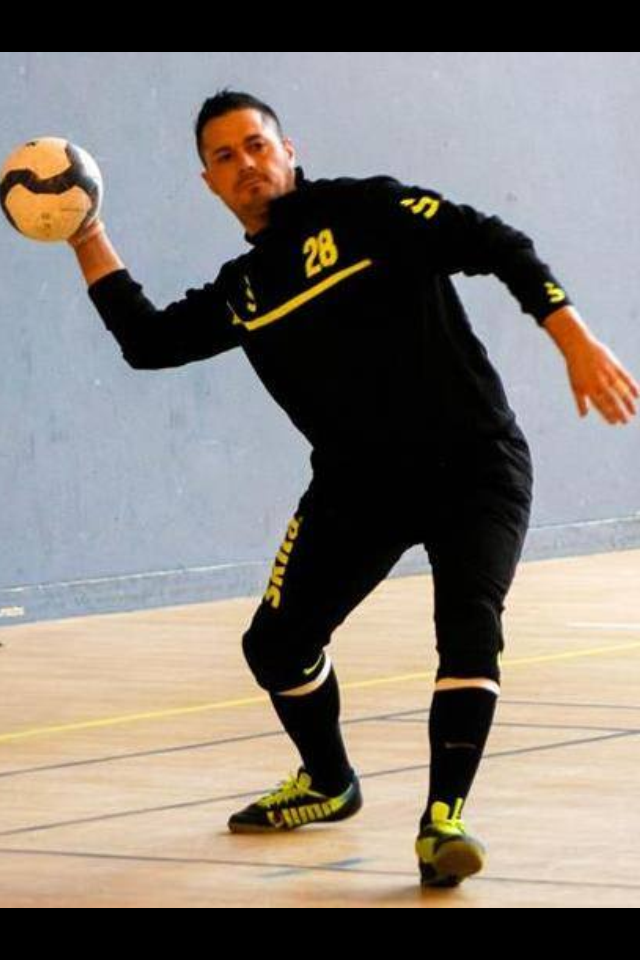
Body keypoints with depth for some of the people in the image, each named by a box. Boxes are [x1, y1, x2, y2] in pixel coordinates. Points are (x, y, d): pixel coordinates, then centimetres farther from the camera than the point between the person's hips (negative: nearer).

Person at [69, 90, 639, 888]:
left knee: (469, 624, -25)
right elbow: (148, 342, 9)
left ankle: (444, 818, -22)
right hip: (357, 485, 6)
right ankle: (327, 784, 32)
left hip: (473, 464, -6)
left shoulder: (364, 212, -10)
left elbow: (493, 245, -14)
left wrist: (576, 342, -23)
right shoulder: (242, 292, 7)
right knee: (276, 643, 6)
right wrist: (87, 240, 3)